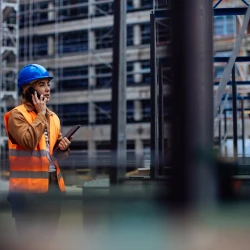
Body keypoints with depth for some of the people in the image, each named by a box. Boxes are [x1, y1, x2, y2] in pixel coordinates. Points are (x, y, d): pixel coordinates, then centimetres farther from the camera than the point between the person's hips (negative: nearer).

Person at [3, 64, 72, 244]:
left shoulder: (52, 117, 15)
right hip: (28, 187, -7)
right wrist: (40, 114, -12)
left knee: (47, 236, 14)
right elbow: (29, 141, -23)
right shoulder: (17, 115, -6)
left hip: (53, 184, 7)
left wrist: (63, 149, 0)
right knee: (29, 238, -5)